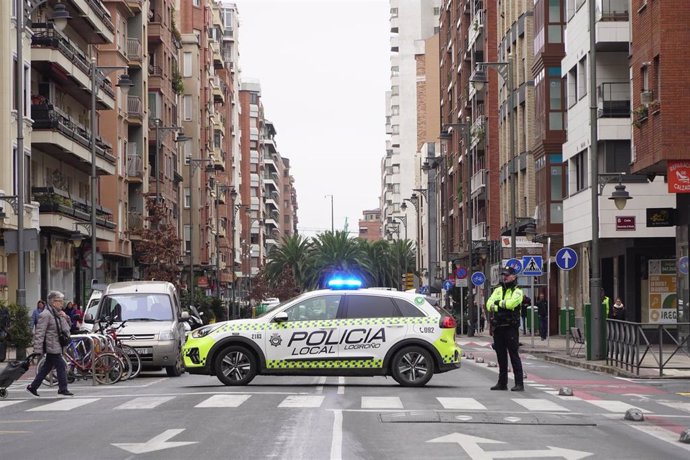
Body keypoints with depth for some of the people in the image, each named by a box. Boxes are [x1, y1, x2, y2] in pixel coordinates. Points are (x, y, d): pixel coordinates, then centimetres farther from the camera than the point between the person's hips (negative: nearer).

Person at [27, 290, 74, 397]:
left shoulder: (58, 313, 15)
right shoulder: (46, 315, -16)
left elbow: (66, 328, 22)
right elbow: (39, 333, -19)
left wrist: (65, 318, 0)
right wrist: (38, 349, -23)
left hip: (56, 346, 10)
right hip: (52, 346, -10)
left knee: (47, 367, 13)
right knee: (60, 365, -7)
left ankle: (33, 386, 20)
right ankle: (63, 388, 0)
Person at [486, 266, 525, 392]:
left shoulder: (517, 291, -2)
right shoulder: (498, 289, 16)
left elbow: (512, 303, -21)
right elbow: (489, 304, 4)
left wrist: (499, 303, -6)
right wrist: (503, 306, -14)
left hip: (511, 327, -6)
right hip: (498, 327, 6)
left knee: (514, 355, -8)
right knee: (501, 355, 11)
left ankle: (519, 383, -7)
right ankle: (502, 383, 19)